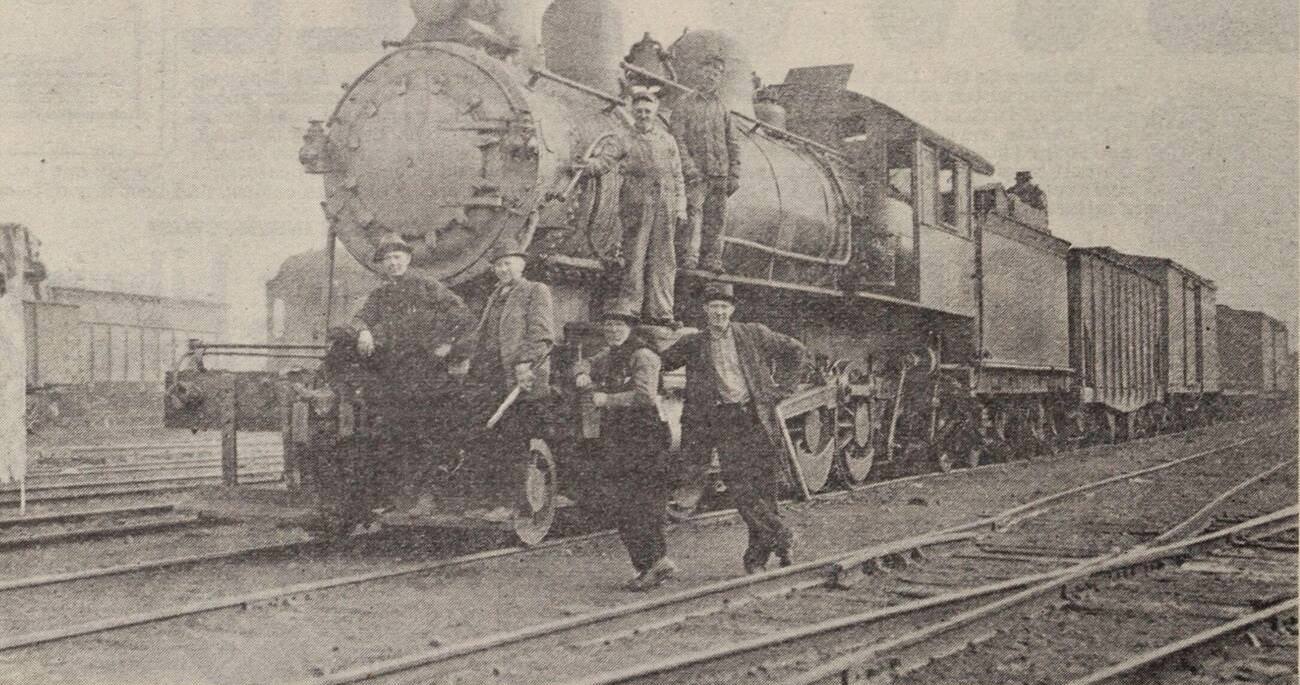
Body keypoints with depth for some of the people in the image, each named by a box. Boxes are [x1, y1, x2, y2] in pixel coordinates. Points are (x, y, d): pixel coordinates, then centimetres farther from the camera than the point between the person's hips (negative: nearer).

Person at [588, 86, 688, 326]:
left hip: (665, 206, 3)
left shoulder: (668, 142, 15)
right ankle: (629, 306, 2)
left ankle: (660, 310, 6)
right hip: (637, 205, -2)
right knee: (635, 257, -5)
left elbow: (678, 178, 16)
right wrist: (587, 164, -28)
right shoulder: (625, 142, 7)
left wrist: (680, 208, 9)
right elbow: (604, 161, -7)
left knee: (663, 260, 2)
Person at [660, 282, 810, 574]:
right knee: (739, 486, -13)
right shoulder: (692, 344, 9)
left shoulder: (753, 334, 7)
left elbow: (797, 352, 13)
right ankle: (782, 537, 0)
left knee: (766, 486, -2)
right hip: (723, 423, 0)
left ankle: (758, 555, 10)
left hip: (757, 417, 0)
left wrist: (778, 387, 7)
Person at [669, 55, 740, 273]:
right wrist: (688, 167, -16)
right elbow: (677, 138, -6)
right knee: (693, 214, -15)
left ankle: (711, 260, 9)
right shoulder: (684, 103, 2)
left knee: (717, 219, 3)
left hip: (720, 173, 5)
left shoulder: (722, 108, 17)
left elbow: (732, 144, 19)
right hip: (696, 173, -5)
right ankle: (689, 259, -15)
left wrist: (734, 174, 10)